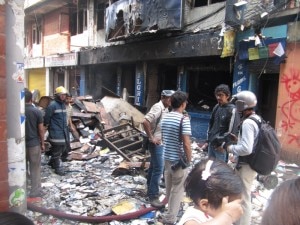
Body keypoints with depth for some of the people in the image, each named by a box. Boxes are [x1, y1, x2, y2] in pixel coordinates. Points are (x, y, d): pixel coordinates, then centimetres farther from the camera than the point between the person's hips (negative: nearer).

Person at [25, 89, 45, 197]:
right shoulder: (37, 111, -10)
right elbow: (41, 130, -7)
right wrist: (42, 143, 4)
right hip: (34, 143, -2)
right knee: (35, 168, 6)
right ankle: (35, 191, 10)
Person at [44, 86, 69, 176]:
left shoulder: (63, 104, 13)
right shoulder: (52, 105, -15)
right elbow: (47, 117, -13)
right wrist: (47, 126, -3)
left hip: (63, 131, 9)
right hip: (56, 132, -9)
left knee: (62, 148, 18)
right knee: (57, 150, 0)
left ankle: (52, 162, 37)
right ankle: (58, 168, 11)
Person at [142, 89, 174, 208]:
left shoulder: (165, 108, 9)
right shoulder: (158, 107, -20)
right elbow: (145, 122, -31)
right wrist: (151, 138, -25)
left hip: (160, 143, 10)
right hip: (156, 143, -10)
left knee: (153, 167, 18)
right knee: (158, 169, -7)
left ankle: (150, 190, 31)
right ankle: (153, 196, 1)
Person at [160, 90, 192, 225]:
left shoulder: (165, 118, 4)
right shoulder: (184, 119, -19)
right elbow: (186, 144, -21)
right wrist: (189, 159, -9)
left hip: (166, 157, 7)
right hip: (179, 160, -7)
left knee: (169, 187, 22)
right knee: (178, 189, 6)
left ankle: (169, 211, 40)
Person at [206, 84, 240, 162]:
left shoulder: (232, 110, -13)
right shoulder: (216, 107, 8)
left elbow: (231, 131, -14)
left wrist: (222, 144, -11)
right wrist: (209, 138, 11)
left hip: (222, 147, -7)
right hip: (211, 144, 7)